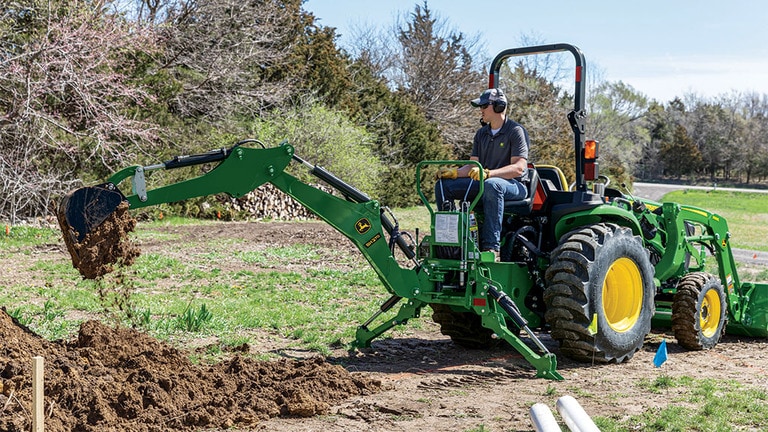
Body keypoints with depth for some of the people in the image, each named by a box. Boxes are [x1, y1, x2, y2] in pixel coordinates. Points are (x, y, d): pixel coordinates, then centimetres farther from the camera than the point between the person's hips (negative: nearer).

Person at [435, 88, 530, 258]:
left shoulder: (516, 131, -7)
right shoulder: (481, 134, 15)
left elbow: (519, 167, -19)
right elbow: (473, 166, 12)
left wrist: (488, 173, -32)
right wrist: (455, 172, -11)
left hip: (514, 185, -7)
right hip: (484, 183, 7)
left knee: (491, 185, -42)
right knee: (443, 185, -8)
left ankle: (491, 246, -44)